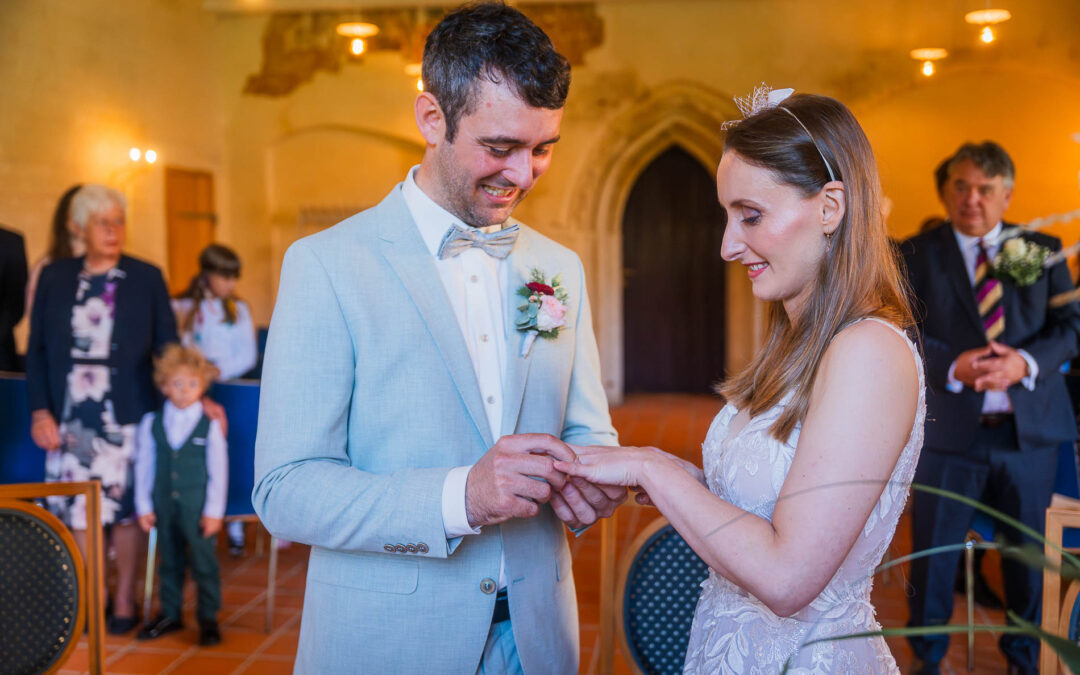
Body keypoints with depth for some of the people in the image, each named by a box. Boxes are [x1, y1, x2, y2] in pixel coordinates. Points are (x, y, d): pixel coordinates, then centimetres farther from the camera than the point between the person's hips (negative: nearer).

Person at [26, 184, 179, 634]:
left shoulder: (146, 278, 1)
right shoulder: (54, 277, 5)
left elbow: (168, 347, 2)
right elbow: (37, 350, 6)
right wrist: (40, 411, -2)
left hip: (124, 416, -2)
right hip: (70, 416, 2)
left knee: (124, 508, 3)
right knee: (77, 509, 6)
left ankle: (125, 599, 17)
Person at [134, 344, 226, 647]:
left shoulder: (210, 425, -8)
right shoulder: (151, 423, 1)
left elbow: (218, 471, -5)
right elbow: (143, 467, 6)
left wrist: (214, 511, -6)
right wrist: (144, 506, 4)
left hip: (197, 506, -3)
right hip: (164, 505, 3)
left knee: (204, 561, 3)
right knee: (169, 560, 15)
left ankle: (208, 618, 16)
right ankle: (170, 613, 29)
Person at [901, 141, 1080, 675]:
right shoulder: (918, 255, 0)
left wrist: (1025, 362, -17)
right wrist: (953, 367, -22)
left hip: (1028, 428, 2)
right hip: (949, 430, -2)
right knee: (933, 554, 7)